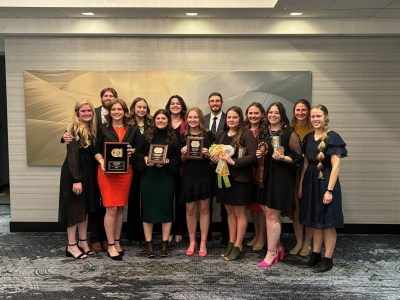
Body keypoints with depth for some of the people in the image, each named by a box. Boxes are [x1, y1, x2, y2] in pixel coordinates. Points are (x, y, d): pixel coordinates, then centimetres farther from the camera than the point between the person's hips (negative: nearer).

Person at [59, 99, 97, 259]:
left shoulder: (91, 129, 9)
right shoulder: (74, 130, -13)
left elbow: (92, 153, 10)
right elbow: (72, 155, -18)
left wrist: (87, 176, 2)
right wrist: (76, 179, -22)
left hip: (87, 172, 7)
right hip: (73, 173, -7)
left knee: (85, 207, 11)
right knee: (74, 207, -1)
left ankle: (83, 242, 20)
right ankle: (71, 245, 8)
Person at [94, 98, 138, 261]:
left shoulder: (132, 130, 9)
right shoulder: (103, 129, 3)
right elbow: (97, 151, 2)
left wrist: (132, 151, -8)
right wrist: (101, 160, -17)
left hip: (125, 172, 3)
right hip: (107, 171, -3)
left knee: (120, 208, 8)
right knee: (111, 209, -6)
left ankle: (117, 242, 20)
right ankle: (111, 246, 4)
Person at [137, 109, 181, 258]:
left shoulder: (173, 137, 5)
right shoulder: (147, 136, 6)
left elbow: (178, 158, 3)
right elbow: (139, 153, 8)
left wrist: (166, 162, -13)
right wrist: (145, 159, -12)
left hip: (166, 177, 0)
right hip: (148, 177, 0)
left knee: (166, 208, 3)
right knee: (148, 208, 3)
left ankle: (165, 244, 14)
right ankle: (148, 244, 12)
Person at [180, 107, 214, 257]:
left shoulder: (208, 134, 1)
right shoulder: (183, 136, 5)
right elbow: (180, 160, 8)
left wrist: (207, 154, -16)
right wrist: (183, 154, -13)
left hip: (205, 175, -1)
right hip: (188, 176, 1)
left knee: (204, 209, 5)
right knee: (190, 210, 7)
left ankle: (203, 243, 15)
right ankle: (192, 242, 20)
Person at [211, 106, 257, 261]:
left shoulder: (246, 134, -9)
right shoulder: (222, 135, 11)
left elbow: (253, 156, -17)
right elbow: (213, 151, 21)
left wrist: (233, 161, -21)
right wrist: (214, 157, -2)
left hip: (240, 178, -6)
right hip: (224, 177, 6)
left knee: (239, 212, 2)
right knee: (230, 211, 13)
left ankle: (238, 246, 9)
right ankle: (231, 243, 22)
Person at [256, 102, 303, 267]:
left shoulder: (289, 133, -7)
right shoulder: (263, 132, 12)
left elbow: (298, 157, -6)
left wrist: (282, 157, -21)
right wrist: (258, 154, 4)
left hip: (281, 177, -6)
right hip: (265, 176, 6)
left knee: (272, 215, -4)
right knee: (268, 213, 10)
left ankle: (271, 253, 8)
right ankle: (277, 247, 28)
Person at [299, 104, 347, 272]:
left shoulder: (332, 137, -11)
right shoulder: (308, 137, 8)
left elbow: (335, 166, -15)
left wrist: (329, 190, -19)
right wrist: (301, 185, 10)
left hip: (326, 182, -6)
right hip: (311, 183, 6)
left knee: (327, 223, 2)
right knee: (315, 222, 14)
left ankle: (328, 259, 13)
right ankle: (315, 255, 26)